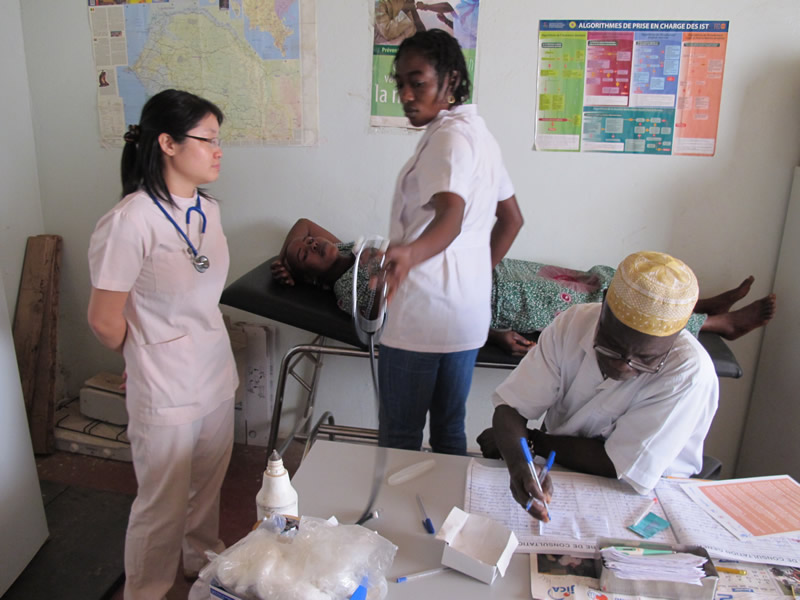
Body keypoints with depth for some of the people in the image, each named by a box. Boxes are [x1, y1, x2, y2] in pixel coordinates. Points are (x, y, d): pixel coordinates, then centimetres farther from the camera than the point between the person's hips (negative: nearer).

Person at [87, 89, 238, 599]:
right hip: (166, 394, -7)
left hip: (217, 377, 7)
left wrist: (224, 362, 13)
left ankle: (204, 559, 49)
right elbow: (105, 320, -16)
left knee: (208, 487, 24)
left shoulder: (207, 209, 1)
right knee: (164, 508, 11)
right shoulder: (131, 221, -22)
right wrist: (147, 361, 1)